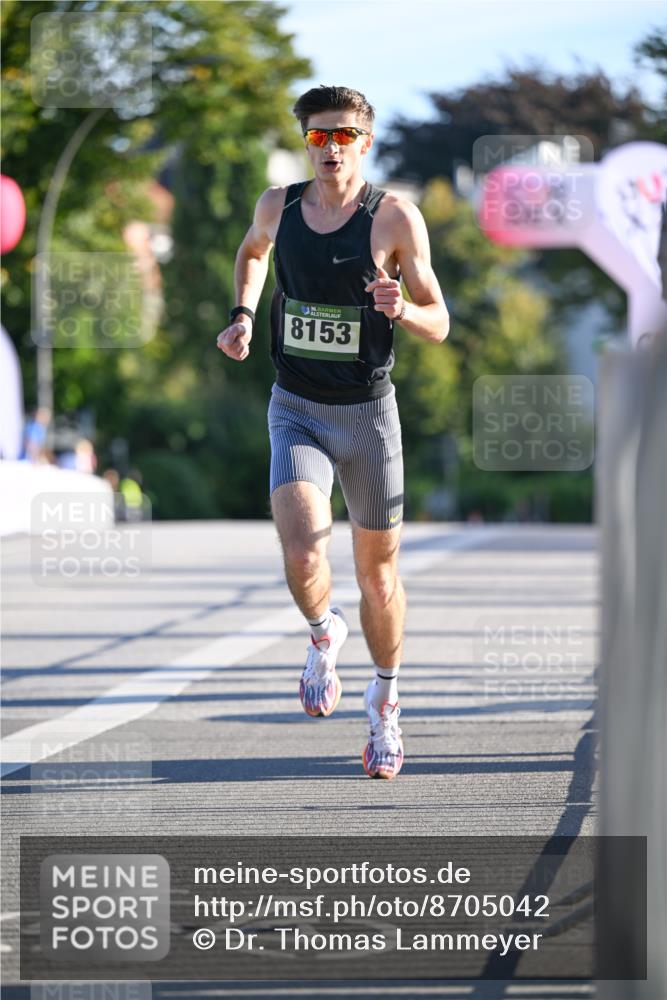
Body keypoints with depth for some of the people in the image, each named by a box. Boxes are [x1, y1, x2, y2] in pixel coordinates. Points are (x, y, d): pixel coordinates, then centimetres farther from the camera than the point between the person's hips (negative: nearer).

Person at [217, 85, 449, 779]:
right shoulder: (278, 206, 0)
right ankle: (324, 635, 13)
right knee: (302, 555, -21)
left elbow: (439, 326, -6)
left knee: (377, 570, 9)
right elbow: (253, 251, 26)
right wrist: (242, 314, 10)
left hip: (370, 413, -1)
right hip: (296, 410, 1)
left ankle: (385, 706, 30)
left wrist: (400, 309, -27)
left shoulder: (395, 217, -9)